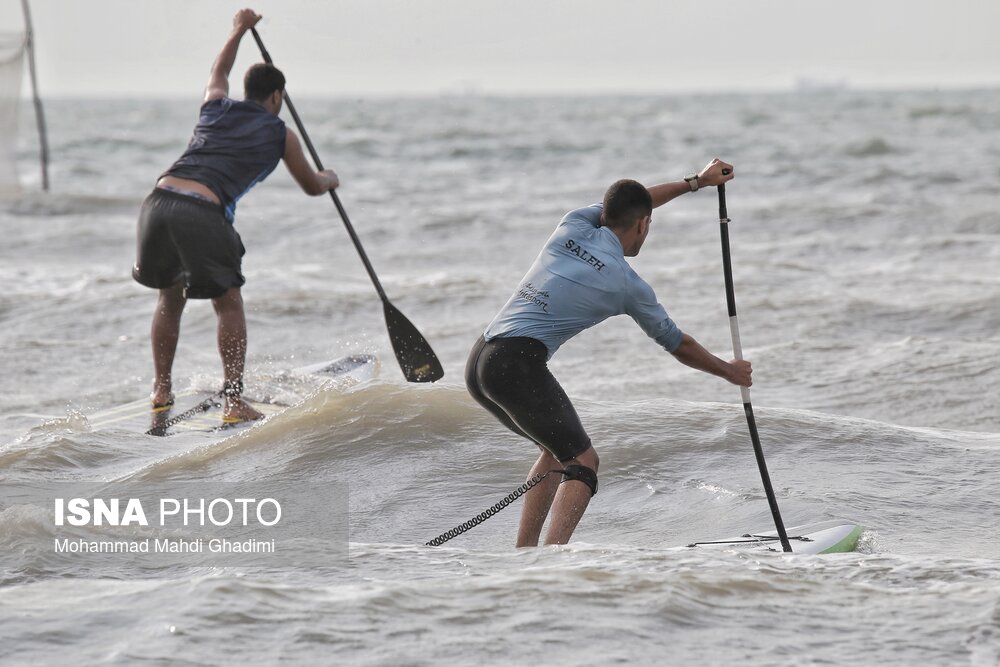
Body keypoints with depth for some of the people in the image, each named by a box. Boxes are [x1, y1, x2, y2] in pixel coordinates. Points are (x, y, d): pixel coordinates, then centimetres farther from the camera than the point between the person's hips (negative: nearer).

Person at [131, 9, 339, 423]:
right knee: (228, 304, 8)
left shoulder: (216, 107, 25)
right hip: (202, 214, -5)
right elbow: (312, 187, 31)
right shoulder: (280, 134, 15)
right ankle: (234, 403, 3)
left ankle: (161, 391, 24)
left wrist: (239, 31, 66)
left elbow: (219, 72, 51)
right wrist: (330, 179, 54)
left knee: (171, 297, 23)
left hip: (159, 201, 5)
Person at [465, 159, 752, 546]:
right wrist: (730, 372, 29)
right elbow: (679, 345, 13)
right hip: (519, 364, -8)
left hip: (479, 360, 8)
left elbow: (626, 205, 34)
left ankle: (523, 555, 17)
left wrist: (696, 181, 41)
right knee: (582, 462, -5)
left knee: (557, 450, 23)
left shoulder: (573, 226, 12)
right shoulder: (627, 285, -1)